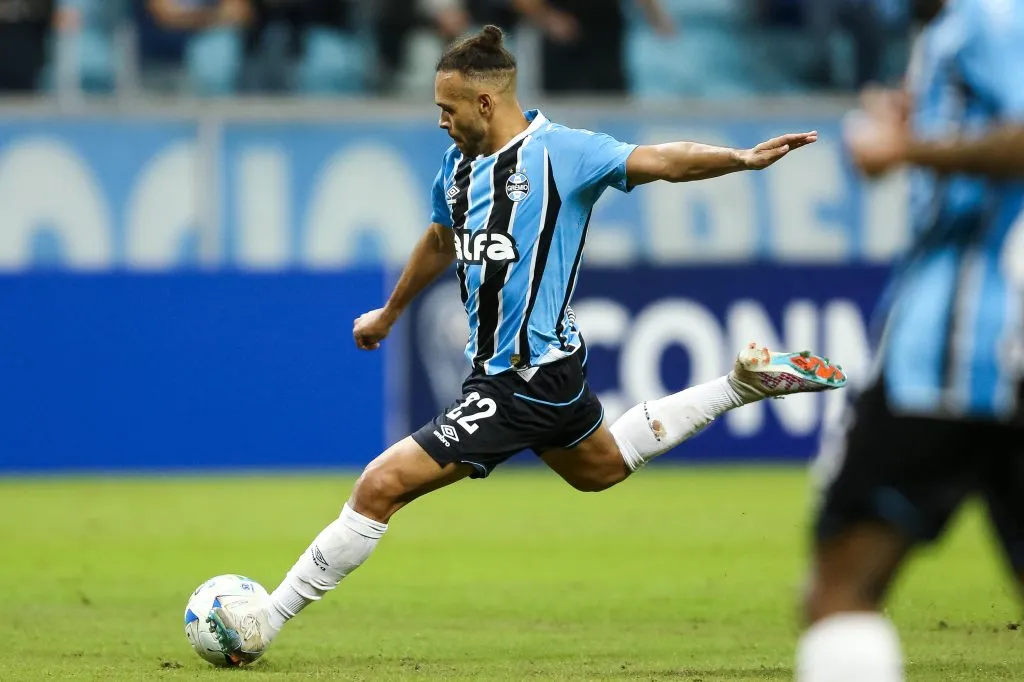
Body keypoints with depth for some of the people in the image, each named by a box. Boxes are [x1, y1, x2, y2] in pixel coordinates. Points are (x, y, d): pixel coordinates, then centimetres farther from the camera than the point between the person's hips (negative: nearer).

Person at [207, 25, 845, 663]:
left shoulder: (561, 151, -16)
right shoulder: (458, 165, 8)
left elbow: (663, 161, -20)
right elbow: (441, 242, 27)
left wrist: (744, 158, -36)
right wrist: (390, 314, 40)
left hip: (526, 382, -10)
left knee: (382, 486, -12)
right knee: (602, 467, 33)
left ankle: (262, 624, -4)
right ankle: (745, 383, 37)